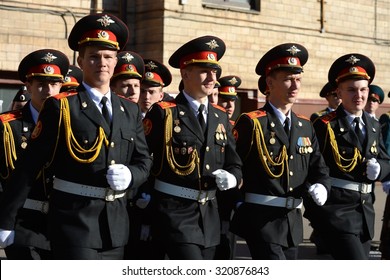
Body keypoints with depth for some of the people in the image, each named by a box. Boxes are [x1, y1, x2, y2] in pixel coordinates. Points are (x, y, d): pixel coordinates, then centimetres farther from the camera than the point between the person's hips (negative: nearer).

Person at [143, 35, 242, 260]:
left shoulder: (221, 117, 13)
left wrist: (230, 178, -8)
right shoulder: (163, 113, -6)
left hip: (209, 215, 6)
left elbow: (235, 165, 15)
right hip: (175, 215, -6)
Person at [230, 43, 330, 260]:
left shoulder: (305, 126, 13)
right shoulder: (251, 123, -8)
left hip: (293, 220, 7)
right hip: (261, 219, -7)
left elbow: (319, 168, 13)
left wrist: (320, 186, -8)